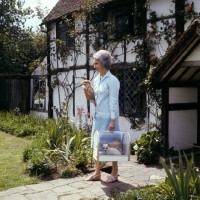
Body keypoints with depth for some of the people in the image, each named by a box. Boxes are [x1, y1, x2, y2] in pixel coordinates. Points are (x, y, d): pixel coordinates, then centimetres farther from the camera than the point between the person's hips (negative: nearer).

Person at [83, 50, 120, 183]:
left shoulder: (112, 80, -12)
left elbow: (113, 102, -15)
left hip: (108, 118, -8)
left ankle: (114, 174, 15)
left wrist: (113, 120, -18)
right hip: (98, 116, 8)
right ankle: (97, 173, 20)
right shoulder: (96, 80, 11)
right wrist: (90, 97, -3)